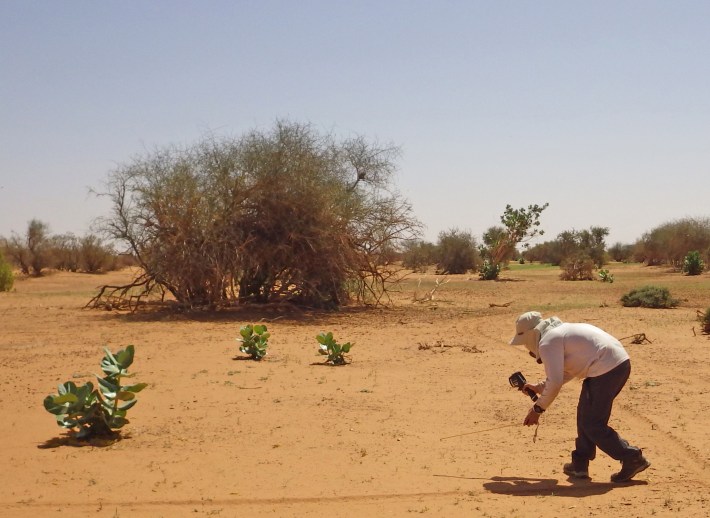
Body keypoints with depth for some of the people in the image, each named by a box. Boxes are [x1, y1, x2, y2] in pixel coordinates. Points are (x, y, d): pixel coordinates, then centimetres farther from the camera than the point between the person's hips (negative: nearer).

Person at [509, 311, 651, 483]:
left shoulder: (547, 343, -8)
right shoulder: (559, 332, 23)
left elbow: (555, 383, -13)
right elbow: (565, 372, 32)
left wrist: (537, 409, -2)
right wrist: (539, 387, 31)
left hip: (606, 369, -10)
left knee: (592, 423, -1)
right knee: (586, 415, 18)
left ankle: (633, 459, 1)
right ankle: (580, 465, 23)